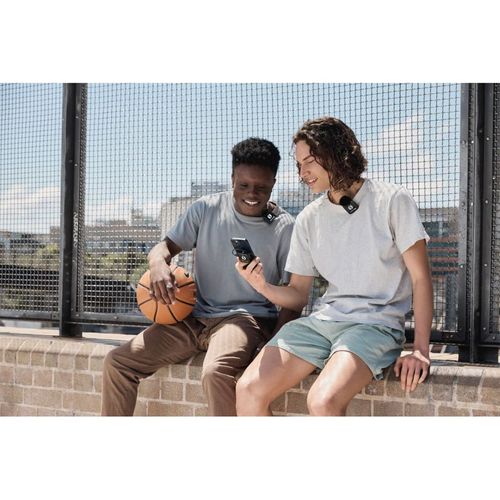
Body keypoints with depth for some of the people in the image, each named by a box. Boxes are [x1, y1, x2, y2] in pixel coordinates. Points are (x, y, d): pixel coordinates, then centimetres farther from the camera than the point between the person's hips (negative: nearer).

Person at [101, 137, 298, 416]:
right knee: (117, 362, -5)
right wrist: (158, 263, -20)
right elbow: (166, 246, 7)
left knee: (216, 372, -38)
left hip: (248, 317, -4)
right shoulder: (207, 209, 5)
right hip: (195, 317, 5)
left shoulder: (285, 227, -3)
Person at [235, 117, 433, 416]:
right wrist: (263, 286, -9)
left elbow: (421, 278, -3)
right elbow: (298, 296, 14)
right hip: (322, 320, 5)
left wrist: (420, 350, -12)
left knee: (323, 400, -32)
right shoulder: (309, 219, 12)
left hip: (376, 322, -5)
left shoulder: (392, 201, -1)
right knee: (248, 391, -15)